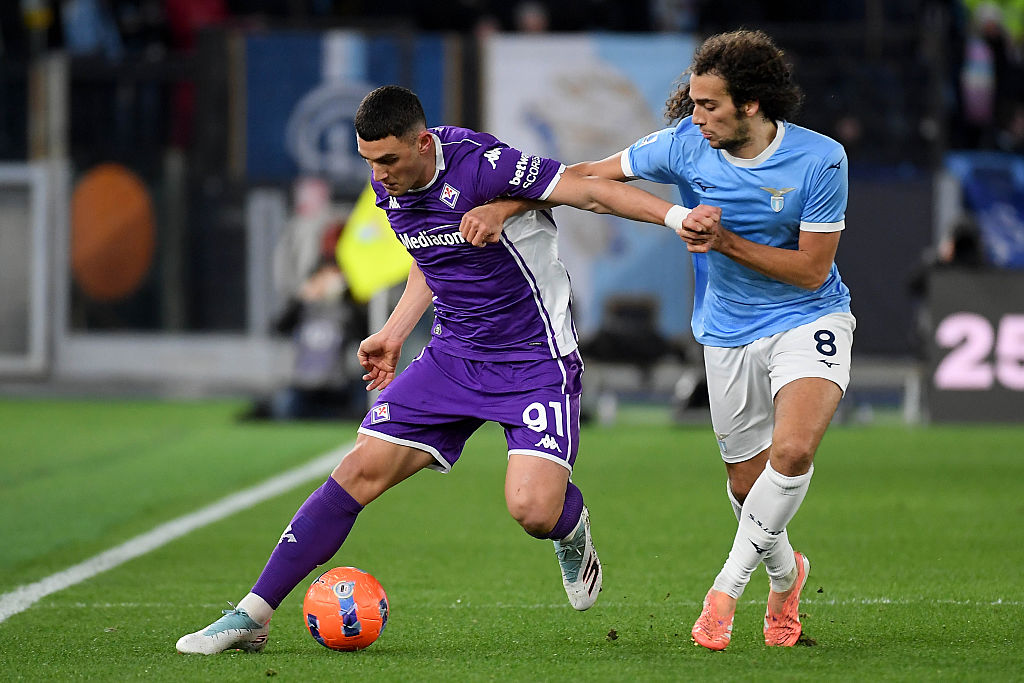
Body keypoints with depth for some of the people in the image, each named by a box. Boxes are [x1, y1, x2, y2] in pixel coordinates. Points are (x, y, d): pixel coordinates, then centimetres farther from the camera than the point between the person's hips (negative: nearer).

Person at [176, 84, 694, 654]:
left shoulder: (481, 166, -23)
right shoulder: (391, 185, 1)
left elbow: (592, 192, -24)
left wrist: (676, 217, -34)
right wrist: (394, 334, 19)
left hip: (536, 360, -6)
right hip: (454, 354, 6)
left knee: (532, 509, -24)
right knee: (362, 470, -5)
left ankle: (571, 529, 17)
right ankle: (254, 616, 1)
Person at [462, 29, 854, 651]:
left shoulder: (820, 160, -19)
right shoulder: (686, 144, -12)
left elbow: (811, 270, -16)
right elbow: (586, 176, -2)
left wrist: (725, 242, -24)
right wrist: (503, 207, -13)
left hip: (808, 320, -3)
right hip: (729, 333, 3)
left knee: (792, 450, -27)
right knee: (747, 482, 7)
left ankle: (728, 588, -8)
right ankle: (785, 573, 40)